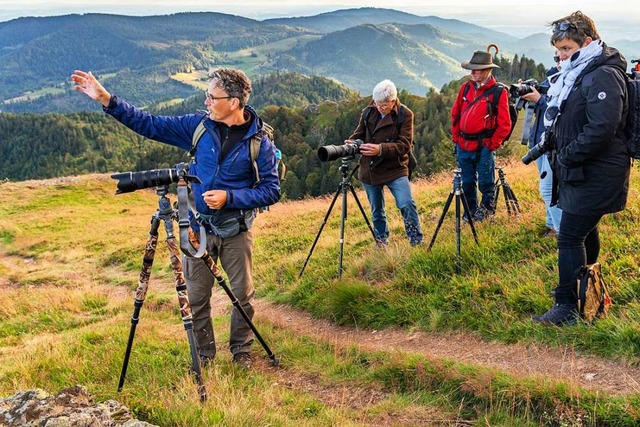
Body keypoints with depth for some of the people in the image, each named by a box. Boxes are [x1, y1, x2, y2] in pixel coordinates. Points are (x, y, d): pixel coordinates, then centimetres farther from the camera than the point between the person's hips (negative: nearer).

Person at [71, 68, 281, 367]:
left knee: (243, 294, 7)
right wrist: (107, 101, -7)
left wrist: (230, 197, -21)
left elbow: (271, 191, -10)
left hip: (237, 230, -2)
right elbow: (150, 125, 0)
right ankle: (202, 355, 26)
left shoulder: (260, 142, -10)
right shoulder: (199, 125, -2)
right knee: (196, 297, 8)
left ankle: (241, 351, 29)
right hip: (198, 227, 3)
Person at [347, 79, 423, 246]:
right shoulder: (368, 112, 0)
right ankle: (381, 242, 33)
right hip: (369, 170, 4)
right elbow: (359, 133, 11)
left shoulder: (405, 114, -11)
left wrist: (381, 149, -31)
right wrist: (351, 142, -13)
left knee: (406, 204, -18)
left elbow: (405, 145, -17)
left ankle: (417, 241, -2)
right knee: (377, 211, 14)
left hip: (395, 169, -4)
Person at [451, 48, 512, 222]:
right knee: (467, 182, 14)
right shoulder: (466, 88, 8)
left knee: (485, 182, 4)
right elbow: (455, 114, 16)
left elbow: (504, 124, -8)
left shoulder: (498, 92, -7)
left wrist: (493, 144, -9)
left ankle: (486, 209, 25)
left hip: (483, 147, -5)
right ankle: (470, 212, 29)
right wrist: (456, 137, 9)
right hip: (463, 145, 5)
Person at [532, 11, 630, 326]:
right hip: (580, 172, 10)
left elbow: (601, 129, -28)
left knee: (570, 237, -9)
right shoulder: (579, 74, 14)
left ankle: (567, 308, -3)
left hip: (594, 176, -10)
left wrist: (567, 156, -19)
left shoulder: (603, 76, -18)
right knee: (585, 230, 21)